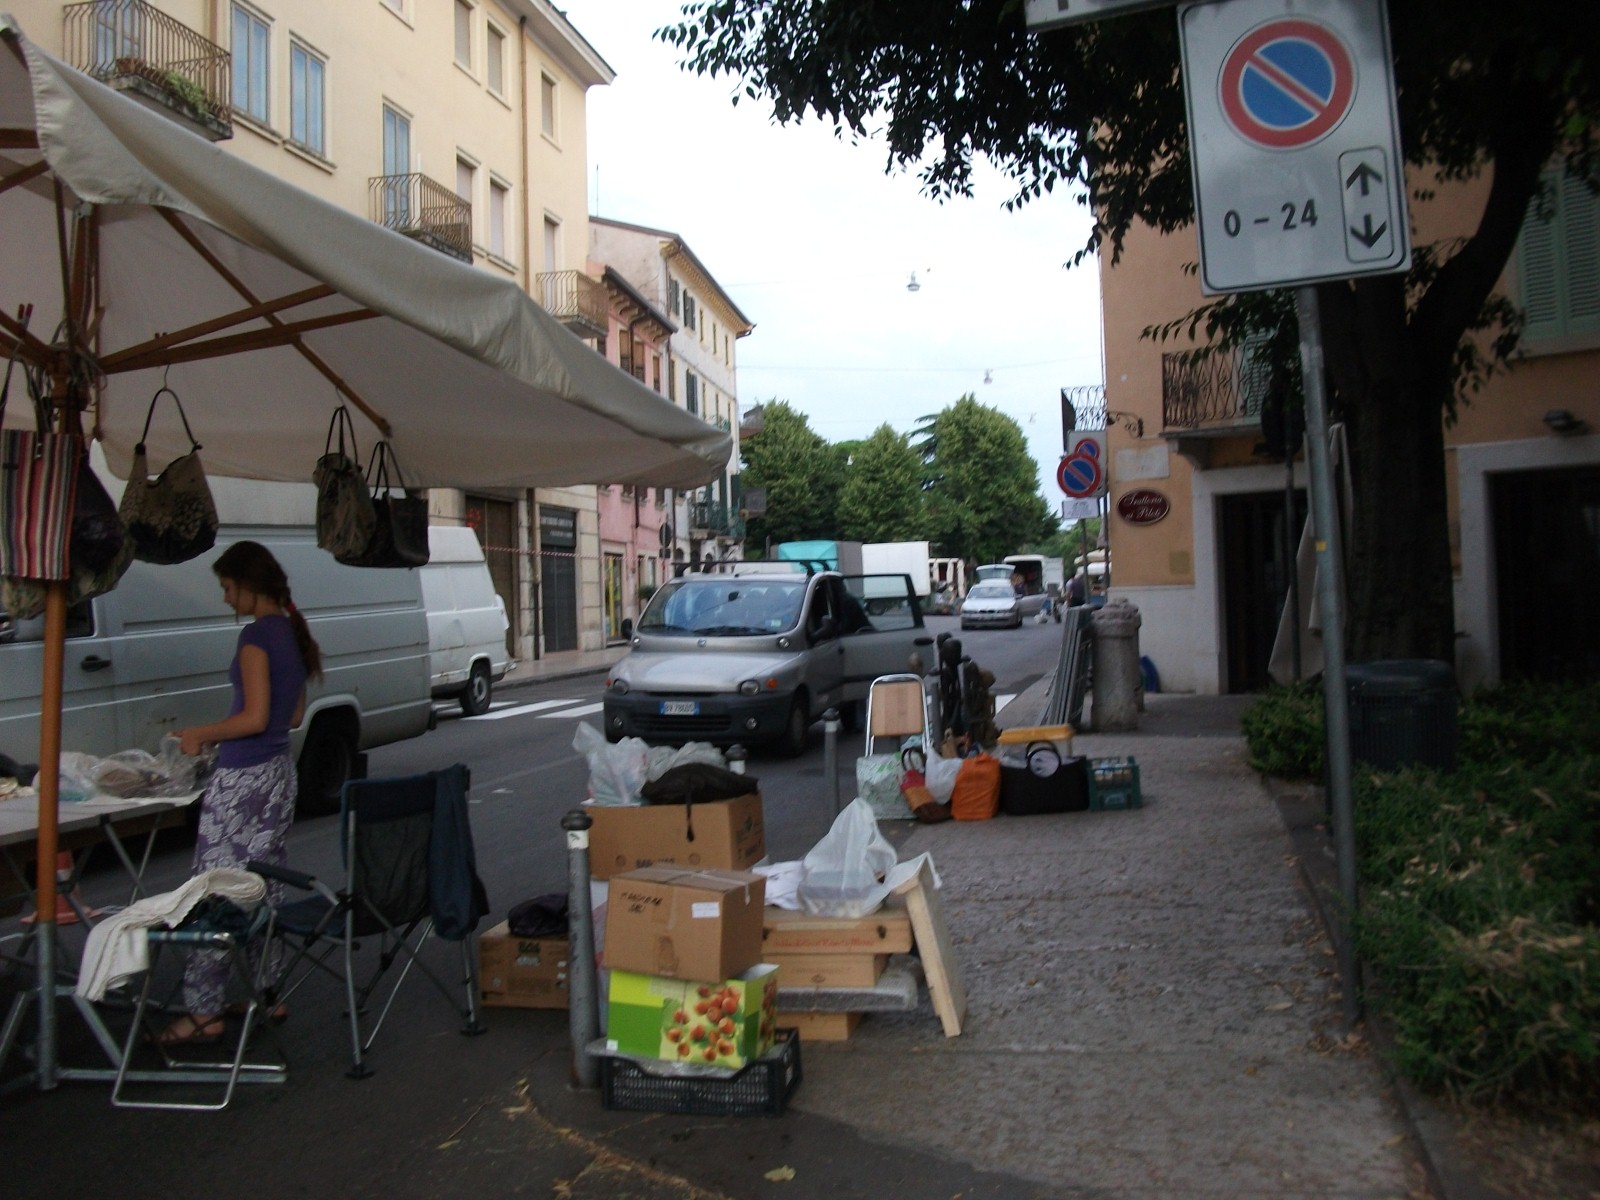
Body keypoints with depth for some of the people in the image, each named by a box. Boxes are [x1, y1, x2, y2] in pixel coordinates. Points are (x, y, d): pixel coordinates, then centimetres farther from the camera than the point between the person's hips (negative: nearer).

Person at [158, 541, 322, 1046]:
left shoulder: (256, 634, -15)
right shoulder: (293, 631, 11)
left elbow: (254, 717, -19)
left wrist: (202, 735, -5)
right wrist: (216, 735, 19)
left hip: (243, 778, -9)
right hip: (279, 772, 9)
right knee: (262, 890, 15)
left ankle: (203, 1012, 6)